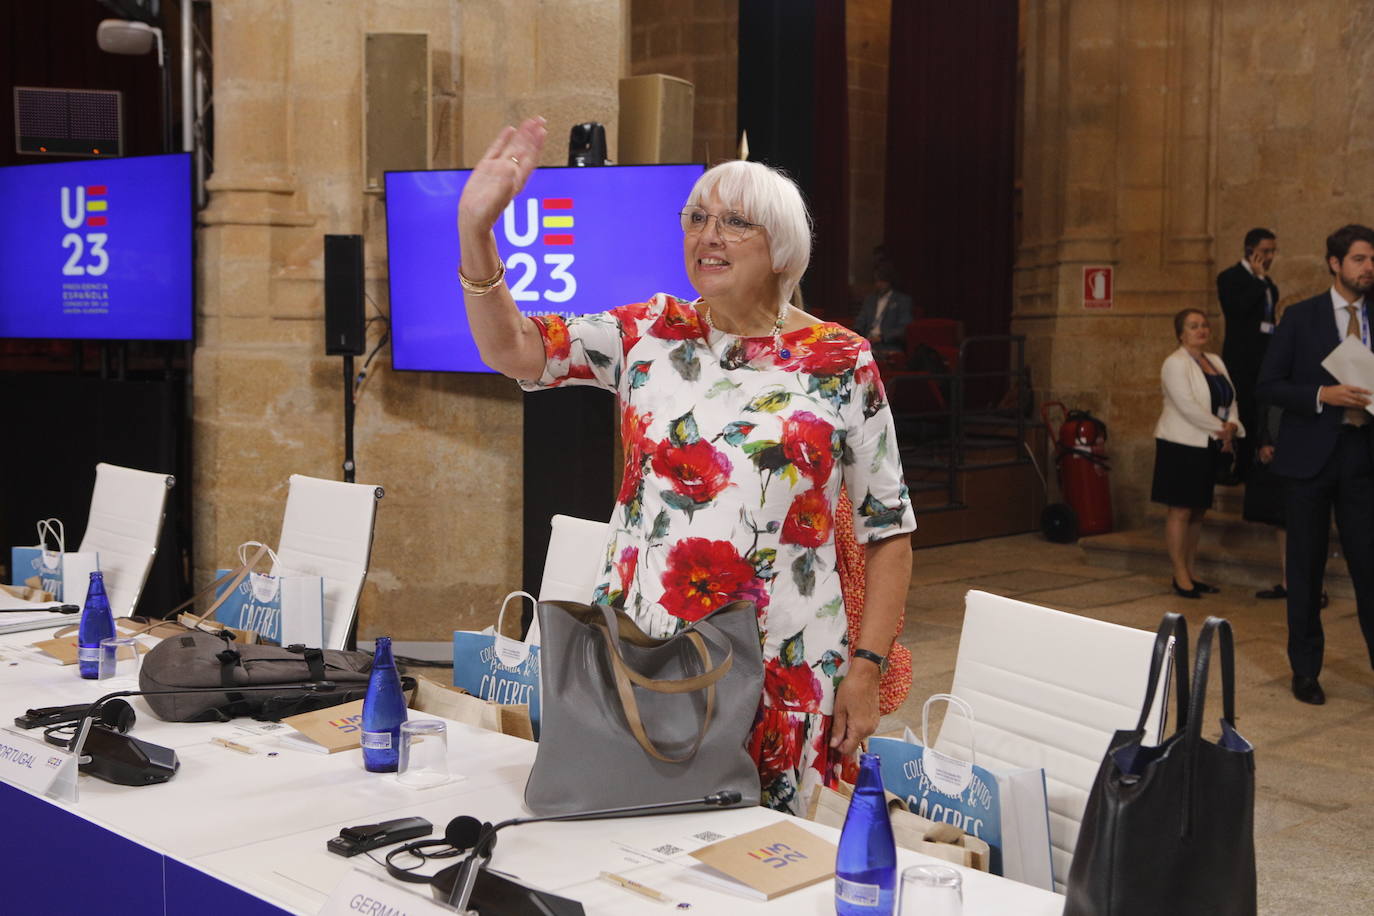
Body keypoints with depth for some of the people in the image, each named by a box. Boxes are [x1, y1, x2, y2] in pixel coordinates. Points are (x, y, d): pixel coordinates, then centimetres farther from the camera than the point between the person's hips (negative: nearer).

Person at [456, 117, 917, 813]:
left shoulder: (840, 363, -1)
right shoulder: (649, 334, 5)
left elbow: (887, 529, 1)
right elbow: (512, 350, -5)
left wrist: (865, 669, -4)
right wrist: (476, 229, -18)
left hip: (781, 677, -2)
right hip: (636, 656, 2)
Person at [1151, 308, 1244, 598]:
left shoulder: (1216, 362, 15)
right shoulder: (1175, 363, -9)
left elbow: (1230, 400, 12)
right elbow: (1188, 407, -18)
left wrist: (1232, 426, -8)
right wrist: (1221, 429, -13)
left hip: (1208, 447, 8)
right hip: (1182, 446, -7)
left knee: (1198, 511, 10)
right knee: (1180, 510, -6)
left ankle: (1191, 572, 17)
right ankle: (1180, 577, -3)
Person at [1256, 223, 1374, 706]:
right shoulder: (1300, 317, 0)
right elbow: (1268, 385, -3)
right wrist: (1322, 395, -17)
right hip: (1311, 453, -2)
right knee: (1307, 566, 6)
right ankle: (1305, 669, 17)